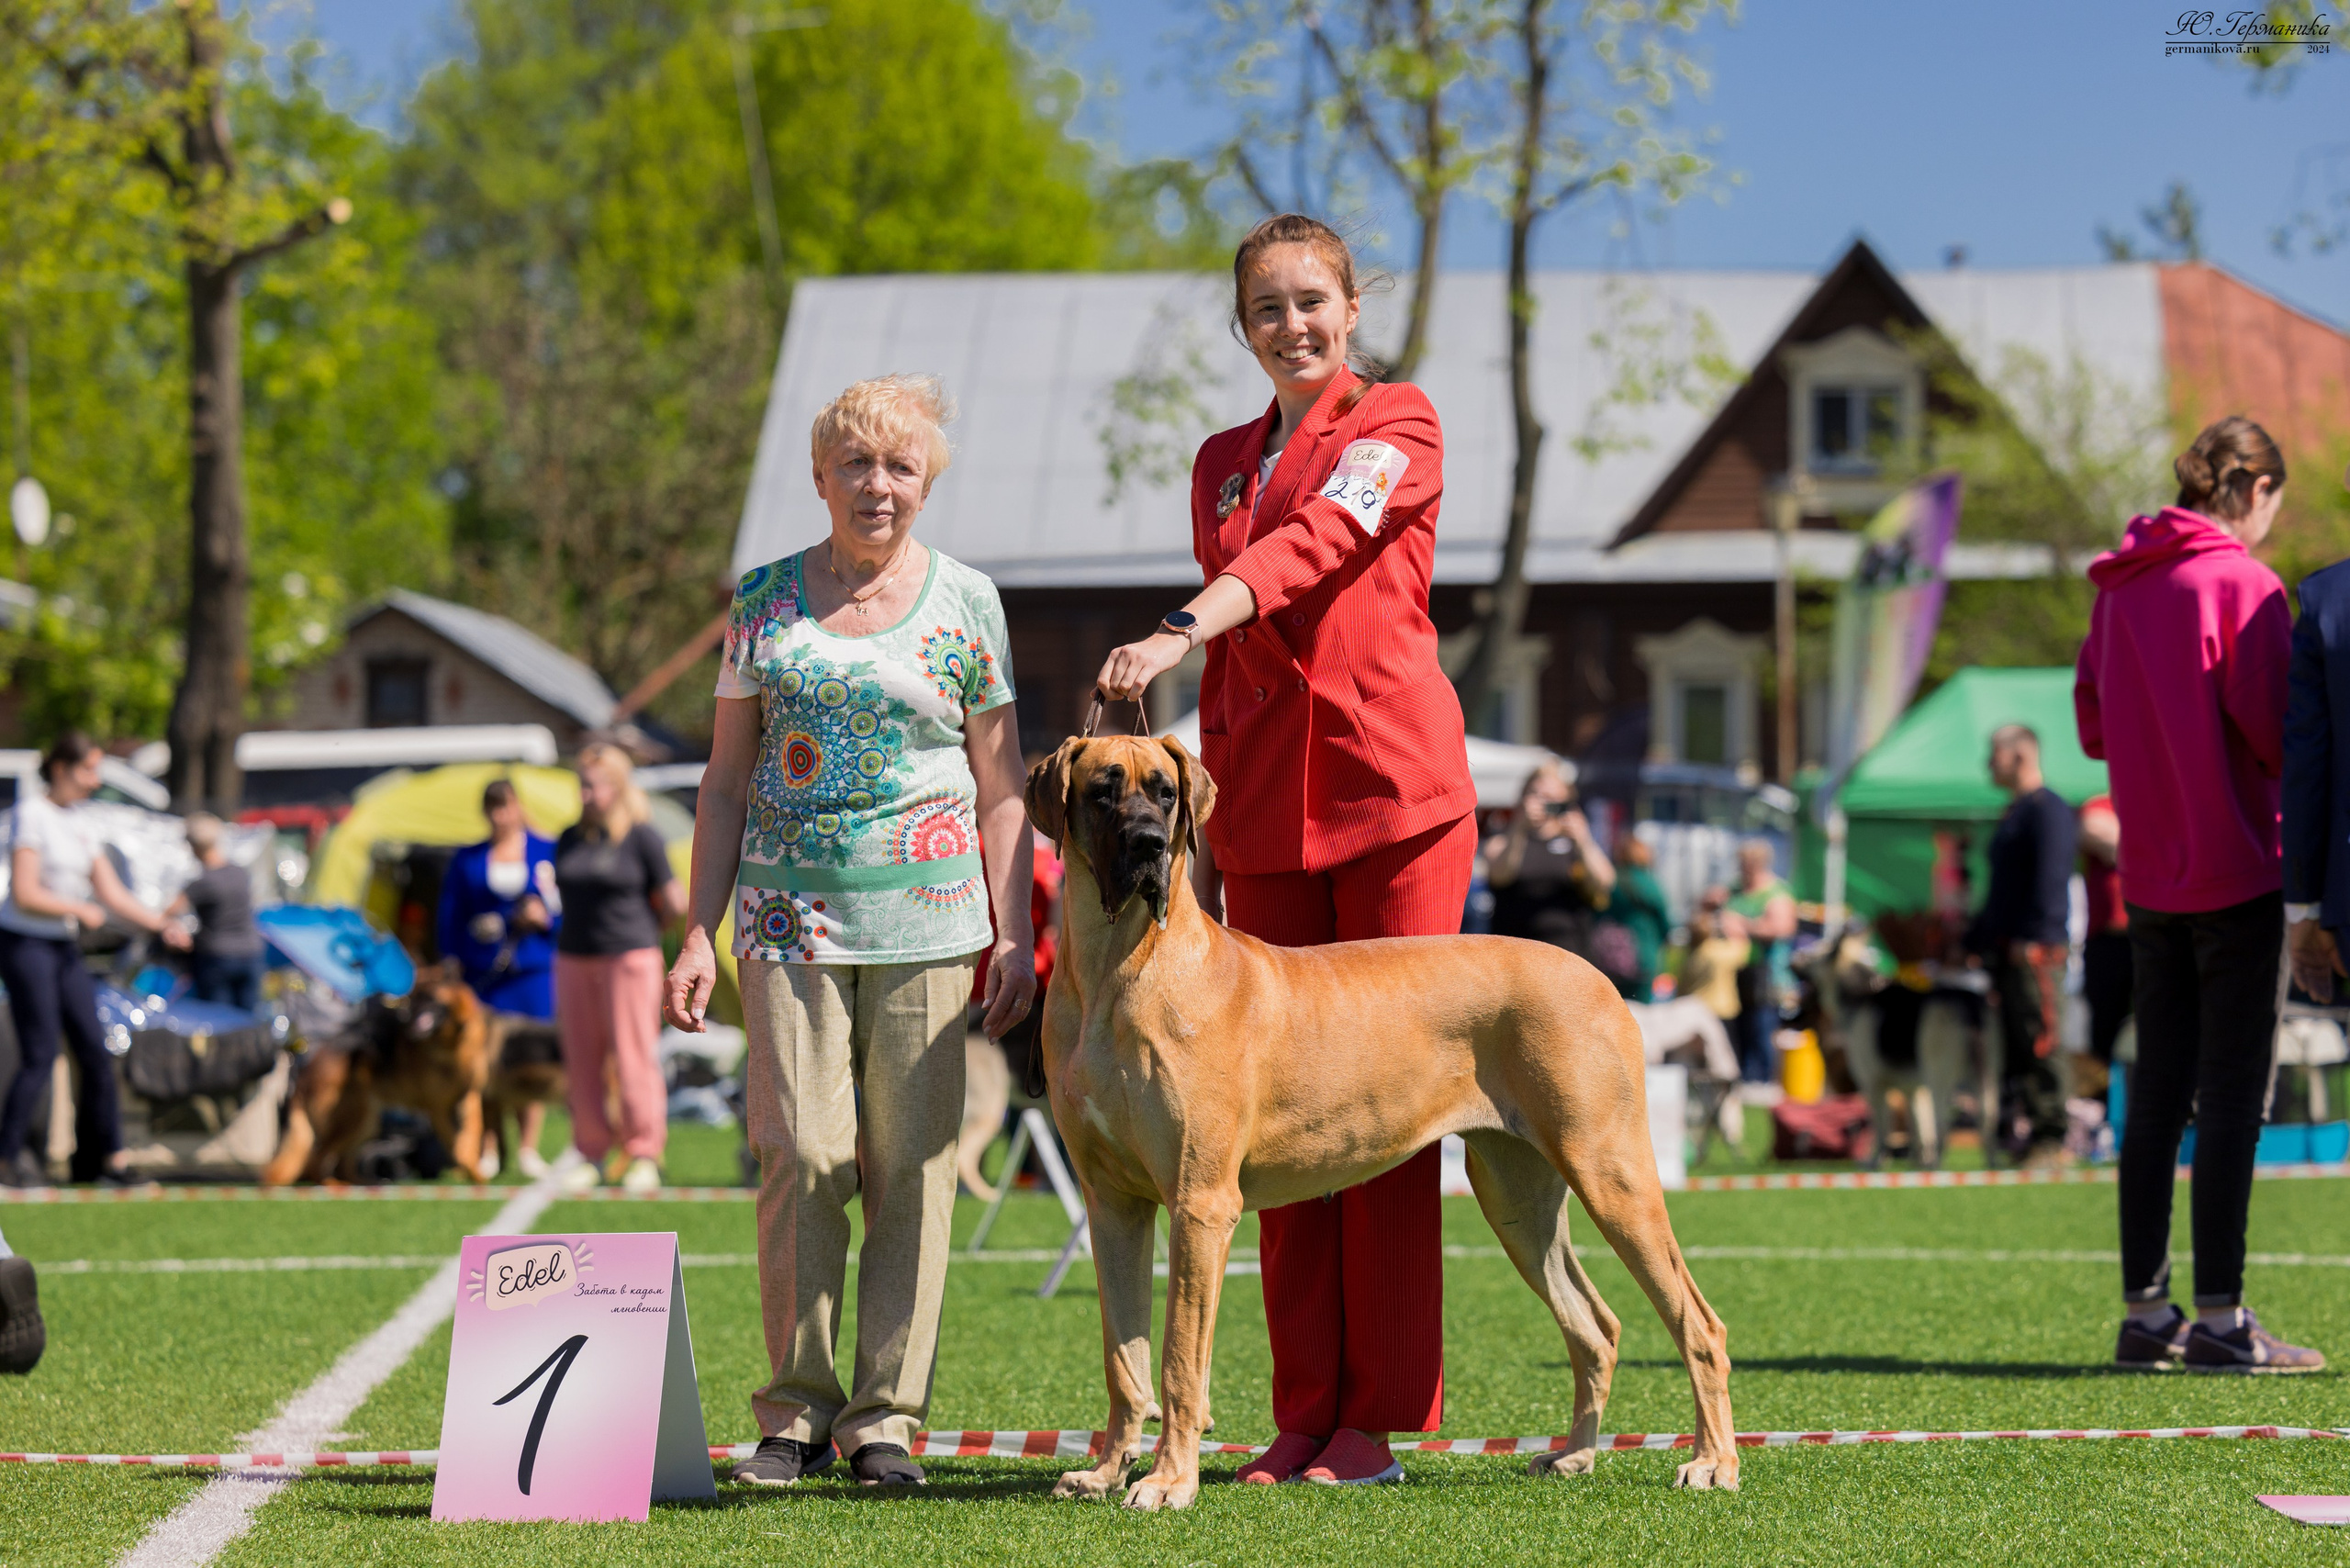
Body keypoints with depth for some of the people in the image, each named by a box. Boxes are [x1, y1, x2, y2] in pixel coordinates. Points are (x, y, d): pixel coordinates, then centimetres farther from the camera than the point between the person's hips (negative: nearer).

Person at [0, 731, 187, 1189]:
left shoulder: (82, 824, 13)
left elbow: (112, 894, 13)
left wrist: (161, 925, 2)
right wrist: (81, 911, -8)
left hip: (64, 951, 8)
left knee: (95, 1053, 5)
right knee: (39, 1058, -9)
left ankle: (104, 1156, 10)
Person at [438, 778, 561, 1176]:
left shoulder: (548, 853, 8)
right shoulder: (467, 860, 12)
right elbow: (450, 918, 13)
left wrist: (545, 917, -10)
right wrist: (451, 968, 4)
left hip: (535, 969, -1)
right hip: (483, 975, 1)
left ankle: (529, 1148, 4)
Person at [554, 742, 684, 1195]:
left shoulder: (642, 838, -4)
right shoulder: (570, 839, 11)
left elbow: (672, 903, -2)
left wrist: (639, 931, 8)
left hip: (629, 957, -5)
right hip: (574, 956, 5)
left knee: (633, 1057, -5)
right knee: (581, 1060, 5)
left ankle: (644, 1156, 1)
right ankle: (592, 1153, 13)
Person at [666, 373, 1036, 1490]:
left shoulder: (967, 603, 7)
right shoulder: (765, 600, 9)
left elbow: (1000, 785, 9)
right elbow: (727, 779, 11)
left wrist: (1015, 934, 1)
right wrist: (698, 934, 5)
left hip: (925, 918, 0)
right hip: (791, 914, 0)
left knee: (912, 1165, -3)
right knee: (801, 1154, -8)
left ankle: (887, 1415, 4)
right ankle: (796, 1409, 3)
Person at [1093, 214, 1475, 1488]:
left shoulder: (1399, 426, 1)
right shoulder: (1224, 463, 18)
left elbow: (1313, 542, -18)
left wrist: (1177, 633, -32)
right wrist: (1201, 829, 14)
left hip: (1389, 783, -5)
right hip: (1264, 802, 5)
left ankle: (1380, 1416, -3)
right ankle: (1304, 1414, 7)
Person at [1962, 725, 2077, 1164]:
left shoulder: (2049, 809, -7)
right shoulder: (2013, 813, 23)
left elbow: (2051, 879, -16)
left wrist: (2034, 938, -22)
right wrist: (1974, 940, 24)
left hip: (2036, 951, -10)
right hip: (2005, 951, 10)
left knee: (2037, 1044, -10)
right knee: (2012, 1049, 7)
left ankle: (2051, 1137, -10)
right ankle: (2023, 1131, 9)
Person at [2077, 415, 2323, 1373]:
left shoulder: (2118, 586, 9)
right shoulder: (2240, 581, -11)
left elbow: (2092, 725, 12)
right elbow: (2271, 721, -16)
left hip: (2150, 877, 7)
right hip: (2239, 870, -7)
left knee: (2158, 1090, 10)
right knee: (2233, 1092, -4)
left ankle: (2146, 1310, 12)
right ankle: (2219, 1318, -6)